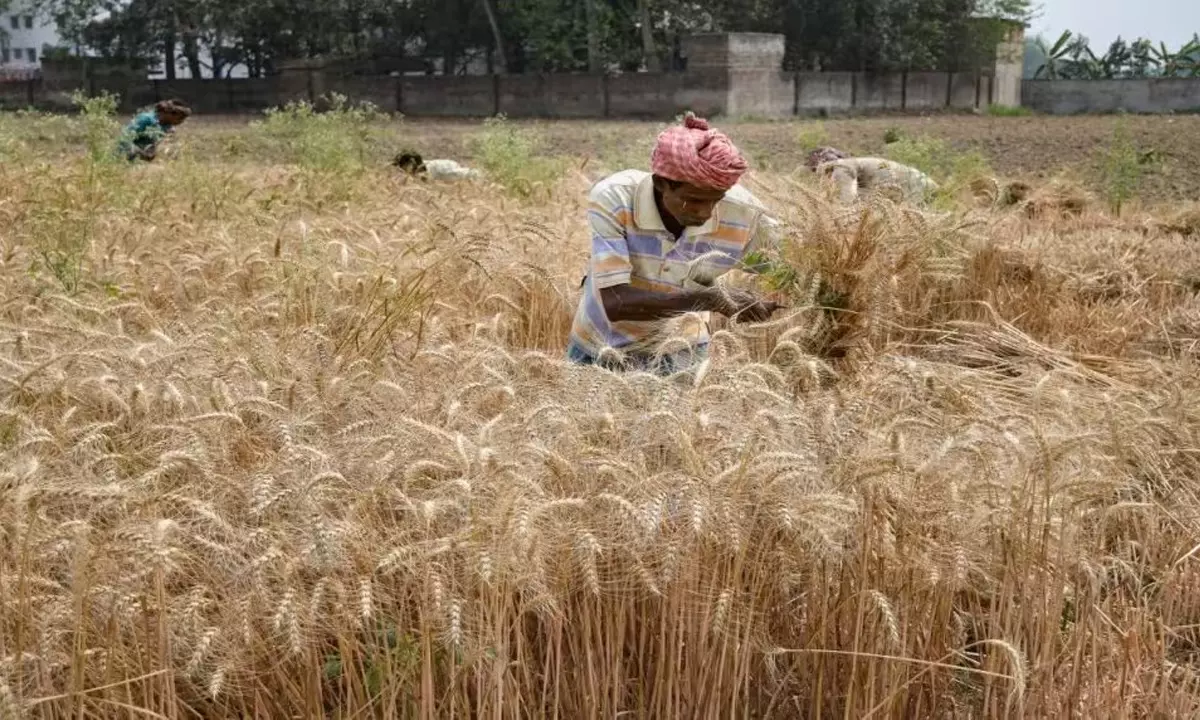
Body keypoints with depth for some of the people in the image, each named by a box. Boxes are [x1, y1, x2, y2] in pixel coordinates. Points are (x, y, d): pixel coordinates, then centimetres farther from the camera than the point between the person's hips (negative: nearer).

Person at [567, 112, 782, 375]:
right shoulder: (612, 200, -28)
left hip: (677, 356, 1)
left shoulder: (743, 213, -21)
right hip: (600, 353, -1)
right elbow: (614, 303, -34)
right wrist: (710, 298, -40)